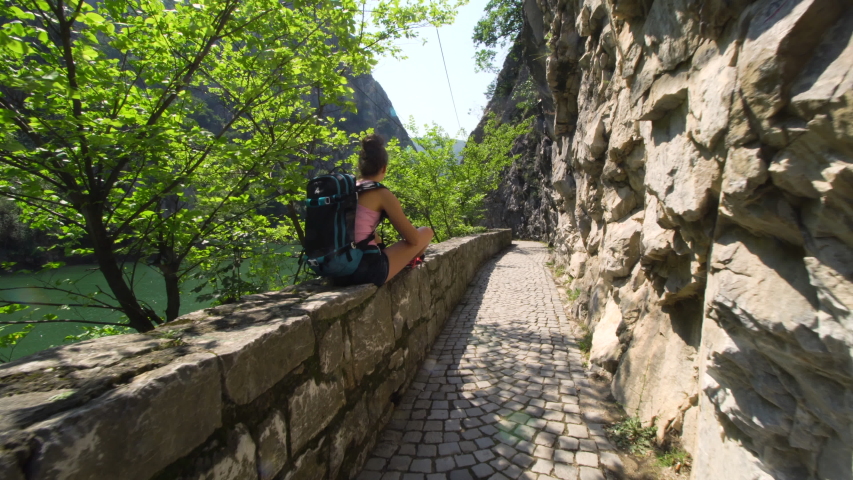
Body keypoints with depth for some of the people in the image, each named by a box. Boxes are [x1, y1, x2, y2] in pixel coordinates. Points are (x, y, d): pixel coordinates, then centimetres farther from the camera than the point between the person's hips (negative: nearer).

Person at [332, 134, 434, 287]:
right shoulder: (382, 194, -8)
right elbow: (413, 239, -3)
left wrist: (383, 248, 34)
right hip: (367, 269, -8)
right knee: (426, 232, 12)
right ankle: (408, 262, 36)